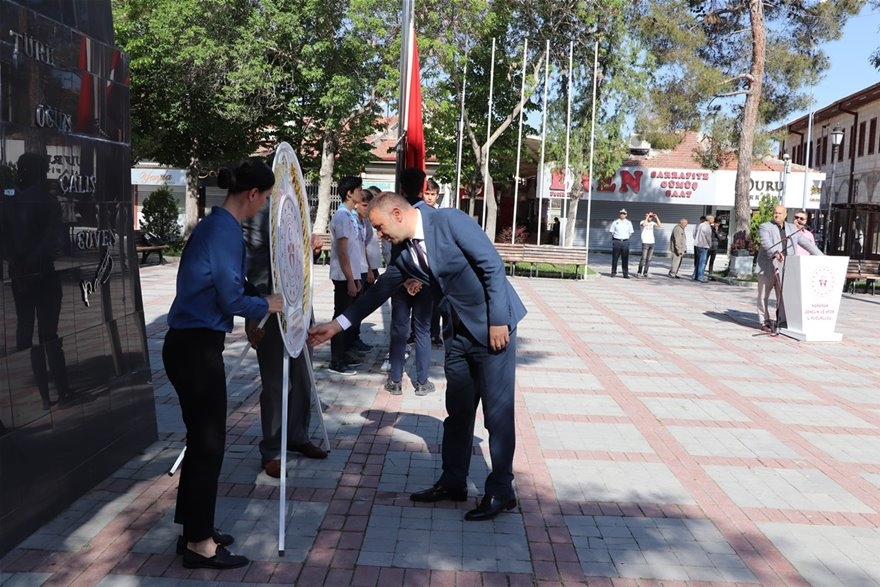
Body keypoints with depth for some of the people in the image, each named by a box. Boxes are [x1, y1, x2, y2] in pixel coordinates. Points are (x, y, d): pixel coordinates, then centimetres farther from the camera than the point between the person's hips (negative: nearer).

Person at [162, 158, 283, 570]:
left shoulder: (218, 224, 12)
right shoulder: (225, 231, -17)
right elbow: (232, 300, -17)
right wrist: (268, 305, -1)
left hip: (191, 343, 10)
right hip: (197, 347, -10)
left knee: (201, 439, 17)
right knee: (208, 443, 1)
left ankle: (194, 531, 29)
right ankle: (199, 544, 13)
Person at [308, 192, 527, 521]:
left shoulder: (450, 221, -18)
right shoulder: (402, 252, 2)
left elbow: (493, 266, -19)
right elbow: (379, 291, 9)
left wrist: (497, 321, -19)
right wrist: (336, 326, 7)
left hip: (493, 326, -7)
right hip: (458, 333, 7)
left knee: (497, 412, -1)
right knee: (458, 411, 14)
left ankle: (501, 491, 12)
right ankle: (453, 482, 28)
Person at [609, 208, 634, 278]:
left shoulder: (628, 223, 10)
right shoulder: (615, 222, 5)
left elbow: (631, 232, 16)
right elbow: (611, 232, 9)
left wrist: (626, 237, 7)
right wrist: (615, 237, 2)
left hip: (625, 241, 1)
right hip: (616, 241, -1)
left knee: (625, 259, 0)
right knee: (615, 258, 1)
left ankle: (625, 274, 3)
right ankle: (613, 273, 9)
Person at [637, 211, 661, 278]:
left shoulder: (652, 223, 12)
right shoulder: (642, 222, -3)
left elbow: (659, 225, -1)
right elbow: (644, 224, -26)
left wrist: (656, 217, -5)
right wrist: (648, 216, -21)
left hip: (652, 243, 5)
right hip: (645, 243, -5)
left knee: (649, 259, 5)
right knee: (643, 259, -10)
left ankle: (645, 273, 10)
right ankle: (639, 272, -4)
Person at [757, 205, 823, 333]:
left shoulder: (792, 229, 14)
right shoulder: (765, 227, -1)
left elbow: (807, 243, 13)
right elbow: (766, 243, -19)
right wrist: (775, 253, -38)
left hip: (784, 269, 3)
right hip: (767, 268, -3)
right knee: (763, 296, 4)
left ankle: (781, 322, 5)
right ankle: (764, 322, 14)